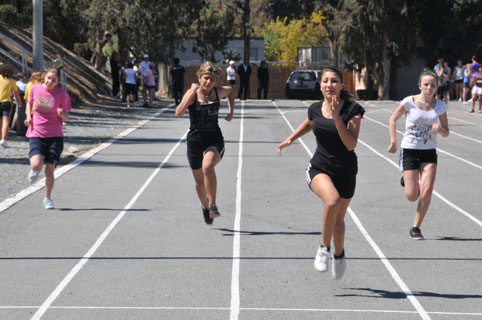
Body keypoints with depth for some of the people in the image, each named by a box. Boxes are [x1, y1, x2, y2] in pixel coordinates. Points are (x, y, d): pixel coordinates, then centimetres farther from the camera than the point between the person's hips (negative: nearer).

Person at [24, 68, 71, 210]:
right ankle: (34, 171, 18)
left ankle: (47, 198, 21)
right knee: (36, 165, -22)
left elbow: (66, 118, 0)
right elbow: (29, 102, 19)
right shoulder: (35, 89, -2)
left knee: (49, 171, -1)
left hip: (55, 135, 0)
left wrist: (62, 113, -23)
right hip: (36, 133, 0)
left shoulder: (62, 94, -6)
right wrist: (28, 116, 2)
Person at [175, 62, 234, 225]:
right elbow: (178, 113, -27)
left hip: (215, 140, 0)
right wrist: (192, 93, -31)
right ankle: (205, 207, 41)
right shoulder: (192, 94, -10)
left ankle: (213, 205, -21)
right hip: (195, 141, 0)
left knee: (207, 167, -31)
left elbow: (230, 90, 25)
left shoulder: (218, 92, -1)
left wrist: (230, 112, 12)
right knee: (199, 180, 13)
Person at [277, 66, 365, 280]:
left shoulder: (352, 109, -12)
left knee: (338, 219, 14)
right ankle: (324, 248, -13)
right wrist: (290, 139, 15)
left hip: (346, 172, 0)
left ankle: (338, 254, 45)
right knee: (332, 200, -32)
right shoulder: (315, 109, -1)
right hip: (319, 168, 0)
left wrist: (337, 118, -27)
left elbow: (351, 144, -21)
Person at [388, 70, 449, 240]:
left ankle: (416, 227, 4)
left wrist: (440, 129, -16)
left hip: (429, 152, 2)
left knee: (427, 191, -14)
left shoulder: (440, 106, 0)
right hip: (409, 150, -2)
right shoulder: (410, 102, -9)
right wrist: (393, 142, -6)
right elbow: (393, 119, 4)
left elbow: (446, 132, 7)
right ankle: (406, 180, 34)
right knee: (412, 196, -4)